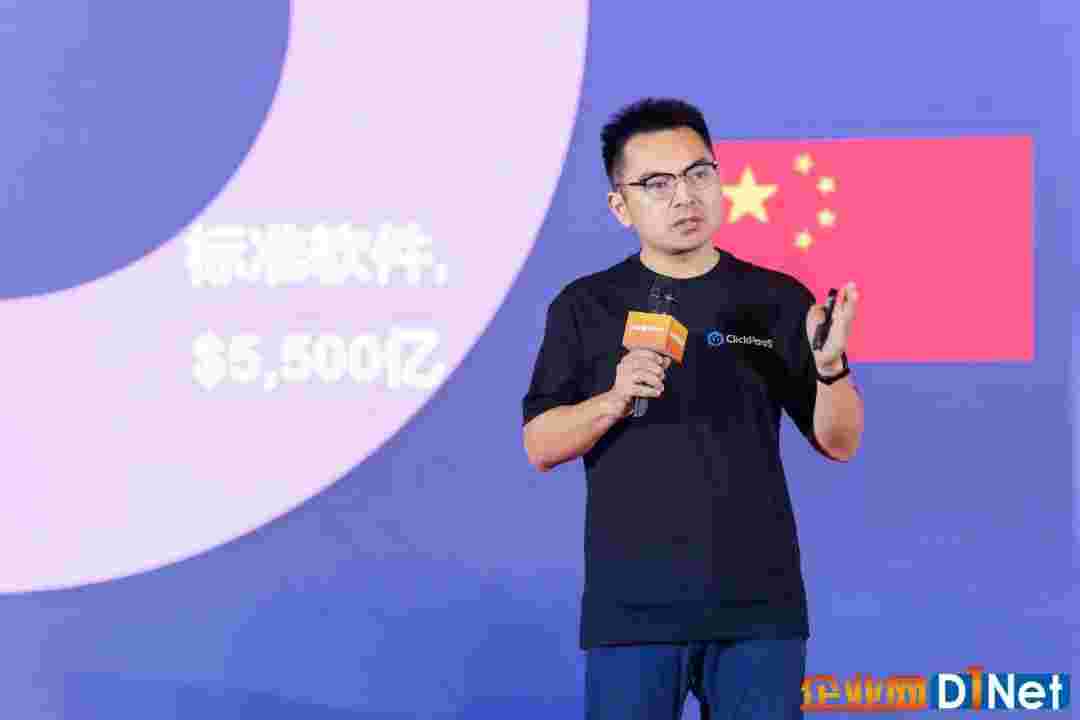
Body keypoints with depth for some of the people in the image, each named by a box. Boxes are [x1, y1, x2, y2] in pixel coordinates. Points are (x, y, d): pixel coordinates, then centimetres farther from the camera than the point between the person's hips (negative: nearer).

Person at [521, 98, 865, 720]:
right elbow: (541, 447, 1)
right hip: (631, 608, -1)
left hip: (760, 606, 1)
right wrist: (615, 400, -16)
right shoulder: (585, 306, 4)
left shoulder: (778, 299, 5)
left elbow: (840, 442, 5)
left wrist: (830, 364, -14)